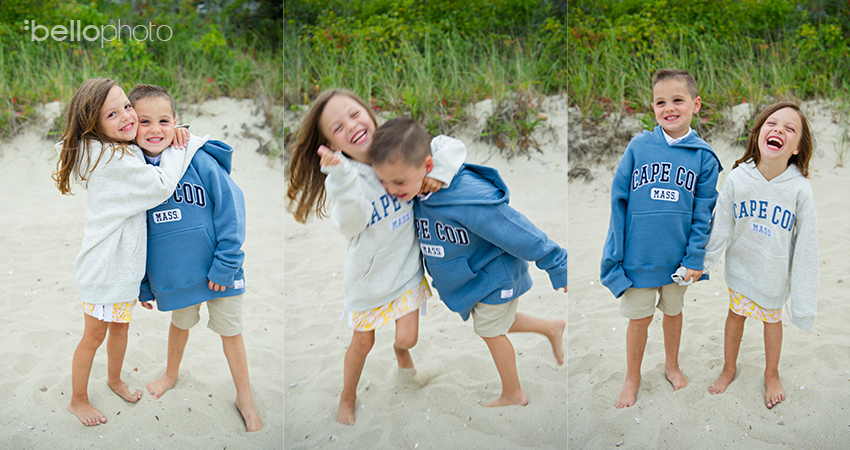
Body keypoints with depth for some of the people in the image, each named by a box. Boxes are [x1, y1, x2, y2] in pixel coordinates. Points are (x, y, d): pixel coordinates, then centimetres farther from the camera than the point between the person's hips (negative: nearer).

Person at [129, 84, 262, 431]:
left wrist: (225, 265, -16)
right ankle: (171, 374, 53)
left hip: (218, 270, -3)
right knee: (180, 322, 25)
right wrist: (142, 285, 10)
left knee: (230, 330, 11)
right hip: (171, 272, 3)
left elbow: (230, 209, -15)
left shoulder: (200, 161, -18)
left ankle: (245, 399, 30)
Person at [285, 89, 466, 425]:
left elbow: (452, 147, -6)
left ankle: (400, 350, 48)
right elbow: (351, 225, -38)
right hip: (369, 272, -2)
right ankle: (347, 398, 42)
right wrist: (342, 178, -53)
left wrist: (437, 174, -26)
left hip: (406, 267, 2)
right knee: (362, 342, 15)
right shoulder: (342, 177, -23)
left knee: (408, 337, 8)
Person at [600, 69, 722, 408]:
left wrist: (695, 258, -9)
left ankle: (672, 365, 44)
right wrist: (615, 253, -6)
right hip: (638, 255, -1)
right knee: (639, 317, 11)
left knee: (673, 311, 21)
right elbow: (619, 201, -4)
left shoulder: (704, 156, -5)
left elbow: (704, 212, -3)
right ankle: (632, 378, 31)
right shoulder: (638, 146, -6)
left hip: (679, 256, 1)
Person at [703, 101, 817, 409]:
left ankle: (771, 374, 46)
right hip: (740, 266, 1)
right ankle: (729, 369, 45)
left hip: (775, 274, -1)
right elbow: (721, 228, -7)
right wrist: (701, 264, -3)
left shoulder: (800, 189, -23)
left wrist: (804, 302, -16)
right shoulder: (736, 179, -19)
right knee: (736, 314, 20)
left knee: (772, 319, 20)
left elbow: (806, 247, -18)